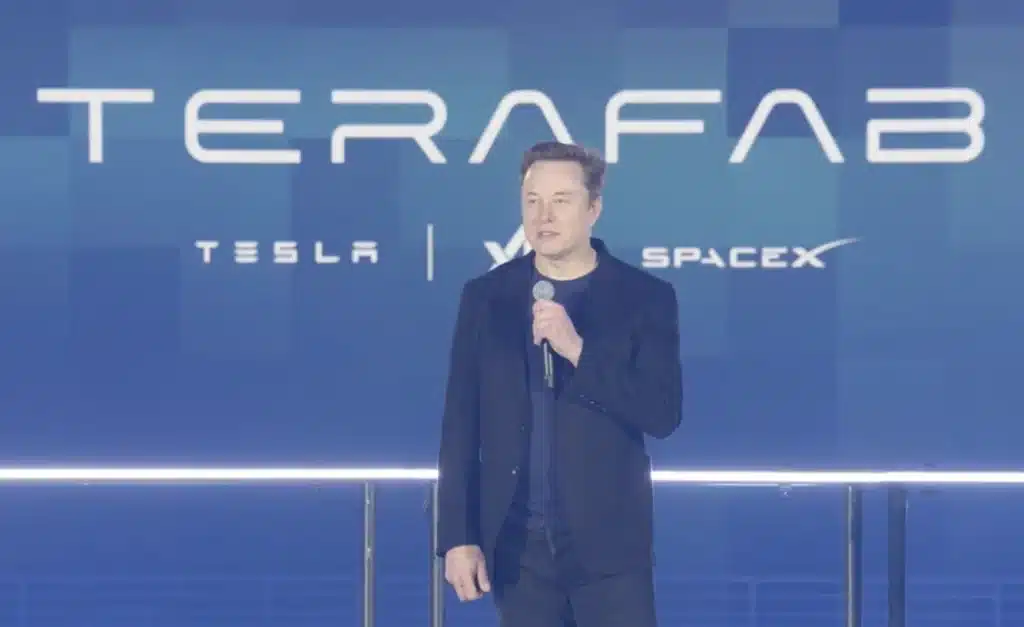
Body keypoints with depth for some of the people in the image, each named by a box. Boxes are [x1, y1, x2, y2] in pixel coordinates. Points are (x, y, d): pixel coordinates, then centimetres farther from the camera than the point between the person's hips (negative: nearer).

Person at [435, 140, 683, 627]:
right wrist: (458, 536, 0)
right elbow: (461, 427, 6)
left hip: (608, 540, -2)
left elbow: (663, 415, -10)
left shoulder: (644, 297, -1)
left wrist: (577, 350, -19)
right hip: (517, 543, 2)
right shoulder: (485, 296, 6)